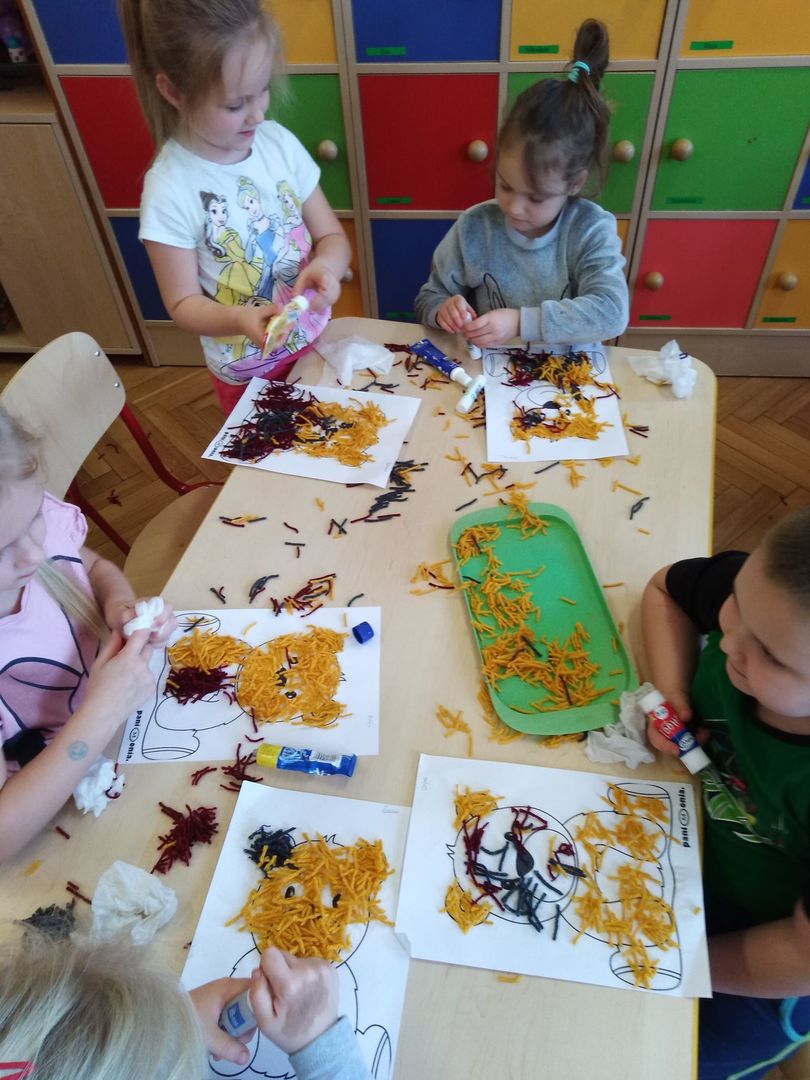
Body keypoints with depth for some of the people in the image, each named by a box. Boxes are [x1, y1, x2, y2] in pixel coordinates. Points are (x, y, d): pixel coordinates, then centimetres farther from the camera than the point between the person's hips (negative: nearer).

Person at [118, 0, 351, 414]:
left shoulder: (279, 142, -9)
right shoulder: (170, 189, -21)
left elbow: (331, 236, -3)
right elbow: (183, 302, -16)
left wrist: (326, 265, -26)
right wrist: (239, 319, -36)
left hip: (316, 339, 4)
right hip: (248, 371, -4)